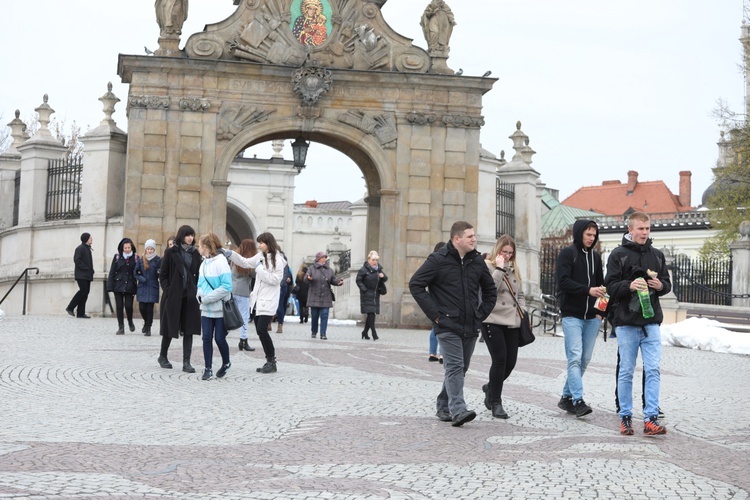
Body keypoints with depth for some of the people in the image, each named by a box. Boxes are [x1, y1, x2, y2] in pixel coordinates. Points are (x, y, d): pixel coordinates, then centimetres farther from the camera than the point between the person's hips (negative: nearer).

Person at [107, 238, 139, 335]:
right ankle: (121, 328, 10)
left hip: (130, 286, -1)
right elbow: (112, 272, 3)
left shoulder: (135, 257, 2)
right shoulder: (117, 257, 3)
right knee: (119, 307, 2)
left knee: (128, 306, -6)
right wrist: (110, 286, -3)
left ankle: (130, 322, 23)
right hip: (118, 286, 1)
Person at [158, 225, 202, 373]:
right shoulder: (171, 252, -1)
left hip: (190, 297, 3)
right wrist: (167, 291, -10)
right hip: (173, 296, -3)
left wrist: (197, 291, -1)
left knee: (188, 329, -1)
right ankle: (163, 356, 28)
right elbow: (163, 274, -1)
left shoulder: (195, 254, 8)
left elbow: (198, 275, 10)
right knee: (170, 327, 8)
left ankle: (186, 362, 1)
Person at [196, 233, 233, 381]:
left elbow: (226, 287, -18)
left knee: (220, 339, 0)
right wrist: (200, 295, -5)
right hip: (206, 309, 6)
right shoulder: (204, 263, 9)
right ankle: (208, 368, 8)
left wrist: (207, 298, -17)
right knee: (207, 338, 1)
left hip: (220, 309, -6)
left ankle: (226, 363, 24)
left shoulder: (221, 262, -13)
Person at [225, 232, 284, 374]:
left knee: (262, 330, -14)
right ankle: (270, 361, 17)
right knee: (259, 330, 8)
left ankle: (271, 361, 0)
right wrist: (231, 254, 10)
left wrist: (260, 268, -14)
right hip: (258, 300, 8)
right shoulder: (260, 256, 11)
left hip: (268, 301, -8)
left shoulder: (277, 260, -10)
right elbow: (245, 262, 21)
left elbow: (275, 279, -17)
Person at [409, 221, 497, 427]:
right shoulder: (438, 259, -6)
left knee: (460, 368, 11)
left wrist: (481, 314, 11)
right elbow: (415, 284, -8)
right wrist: (434, 314, -11)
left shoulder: (477, 261, 11)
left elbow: (490, 290, 24)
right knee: (455, 366, -15)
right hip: (448, 326, -6)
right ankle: (458, 410, -20)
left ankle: (444, 406, 25)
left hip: (470, 327, 6)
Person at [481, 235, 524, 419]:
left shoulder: (514, 269, 18)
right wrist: (499, 268, -14)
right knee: (500, 359, -11)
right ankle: (496, 402, 0)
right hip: (493, 320, -6)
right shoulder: (487, 266, -2)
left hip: (512, 322, 6)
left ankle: (491, 388, 32)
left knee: (510, 361, 4)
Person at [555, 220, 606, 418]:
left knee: (585, 359, 6)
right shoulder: (567, 253, -2)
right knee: (575, 358, -12)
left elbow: (600, 284, 20)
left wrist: (601, 311, 9)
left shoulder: (596, 256, 16)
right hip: (572, 315, -6)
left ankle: (567, 397, 16)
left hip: (592, 317, 6)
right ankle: (578, 400, -15)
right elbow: (563, 281, -12)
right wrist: (588, 290, -20)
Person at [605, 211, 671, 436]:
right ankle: (625, 417, 15)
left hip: (651, 322, 3)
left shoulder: (657, 255, 12)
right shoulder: (618, 255, 0)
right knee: (626, 371, 5)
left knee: (653, 370, -4)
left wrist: (660, 285, -5)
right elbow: (610, 286, -3)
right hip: (626, 322, -3)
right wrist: (629, 285, -21)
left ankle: (651, 419, -2)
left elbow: (668, 283, 17)